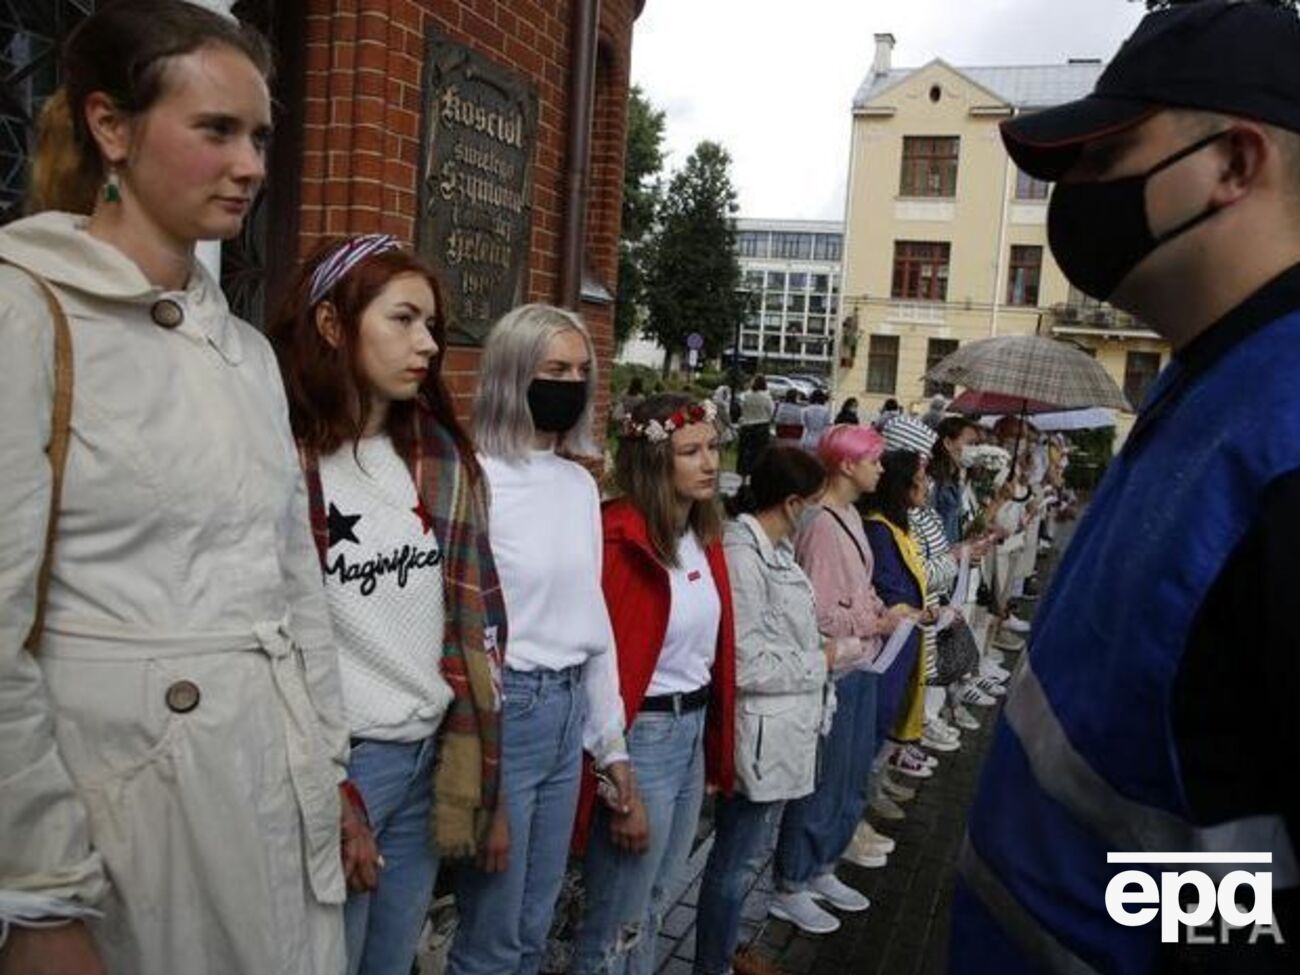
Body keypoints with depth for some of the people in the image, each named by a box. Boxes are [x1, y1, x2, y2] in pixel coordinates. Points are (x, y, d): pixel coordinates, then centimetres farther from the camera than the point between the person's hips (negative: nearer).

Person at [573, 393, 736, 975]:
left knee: (655, 904, 23)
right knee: (620, 921, 8)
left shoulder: (704, 538, 5)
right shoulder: (623, 543, -20)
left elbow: (712, 651, 9)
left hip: (693, 731, 8)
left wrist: (716, 748, 9)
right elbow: (605, 671, -20)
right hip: (643, 735, -8)